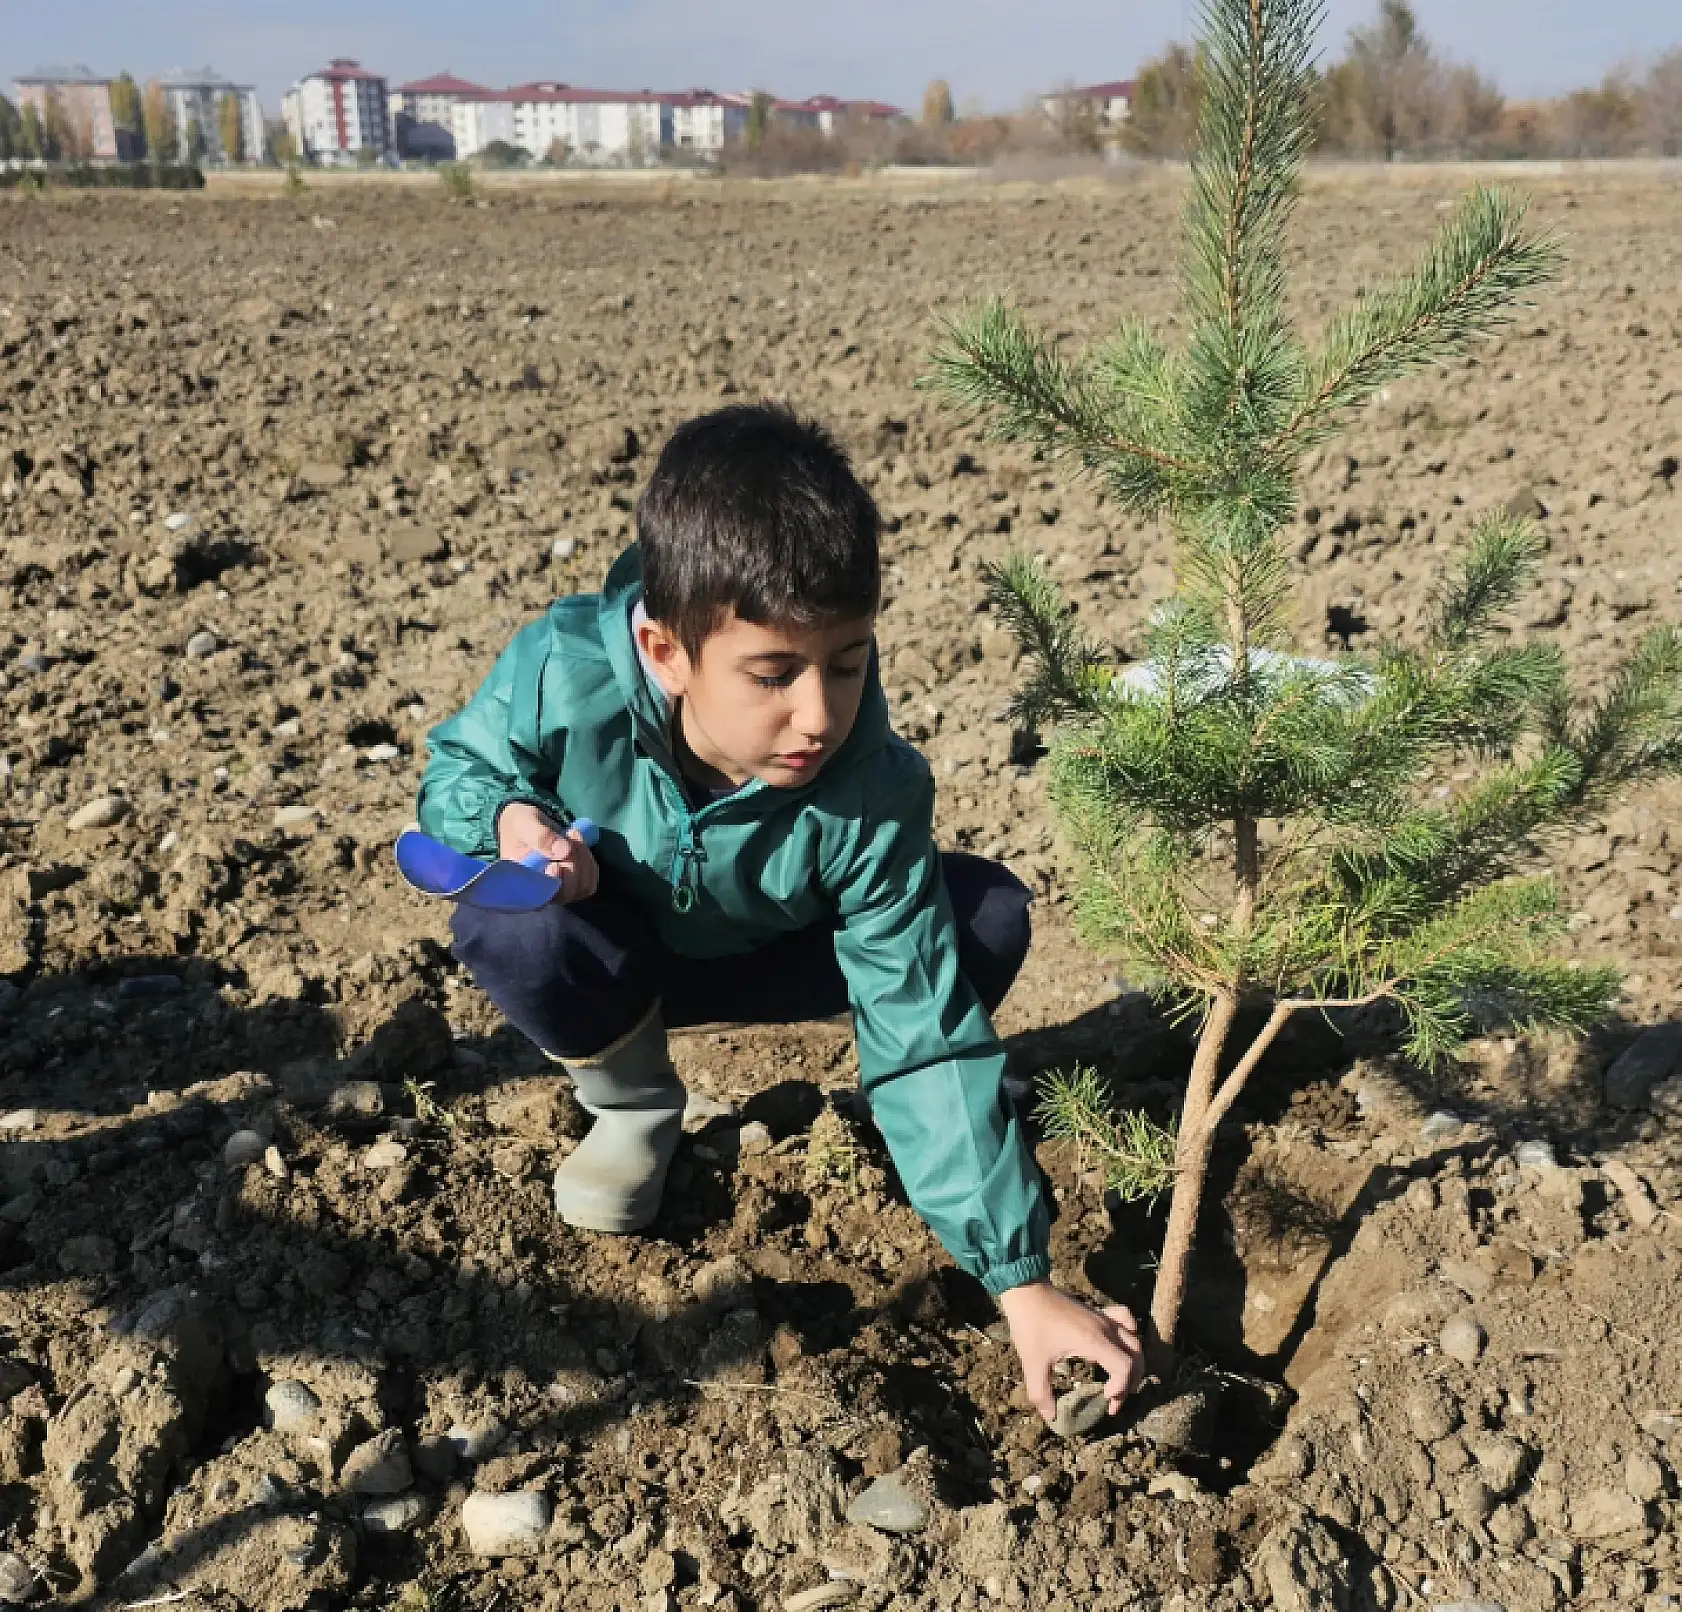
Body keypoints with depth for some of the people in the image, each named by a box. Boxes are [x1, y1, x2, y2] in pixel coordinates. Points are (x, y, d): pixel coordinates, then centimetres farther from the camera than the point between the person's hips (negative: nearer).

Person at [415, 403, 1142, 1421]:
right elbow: (458, 766, -10)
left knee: (990, 916, -23)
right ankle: (634, 1103, -2)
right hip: (605, 952, 0)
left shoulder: (873, 792, -33)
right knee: (513, 926, -37)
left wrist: (1022, 1280, -33)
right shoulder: (565, 678, -34)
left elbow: (928, 1041, -30)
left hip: (755, 957, 0)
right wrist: (505, 822, -37)